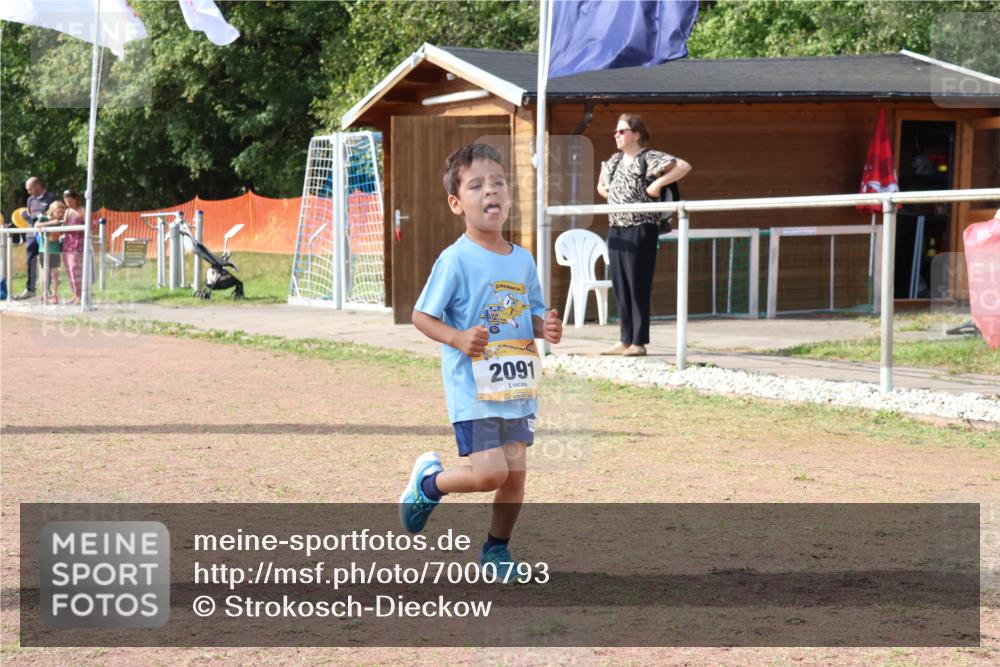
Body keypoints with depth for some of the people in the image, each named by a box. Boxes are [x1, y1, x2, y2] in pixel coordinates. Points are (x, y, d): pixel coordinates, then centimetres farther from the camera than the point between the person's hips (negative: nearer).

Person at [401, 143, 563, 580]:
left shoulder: (522, 260, 7)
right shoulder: (456, 259, -12)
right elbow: (421, 316, -9)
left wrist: (546, 328, -4)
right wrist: (459, 339, -25)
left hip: (517, 387, 6)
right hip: (472, 387, -6)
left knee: (515, 471, 6)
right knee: (490, 473, -13)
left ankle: (496, 549, 25)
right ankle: (428, 482, 15)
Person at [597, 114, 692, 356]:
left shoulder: (650, 158, -8)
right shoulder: (614, 161, 14)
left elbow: (684, 167, -18)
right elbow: (602, 186, 33)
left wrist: (658, 183, -20)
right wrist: (606, 192, 12)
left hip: (640, 229, -8)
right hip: (616, 229, 8)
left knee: (638, 286, -5)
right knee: (619, 286, 8)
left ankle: (639, 342, -1)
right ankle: (625, 340, 14)